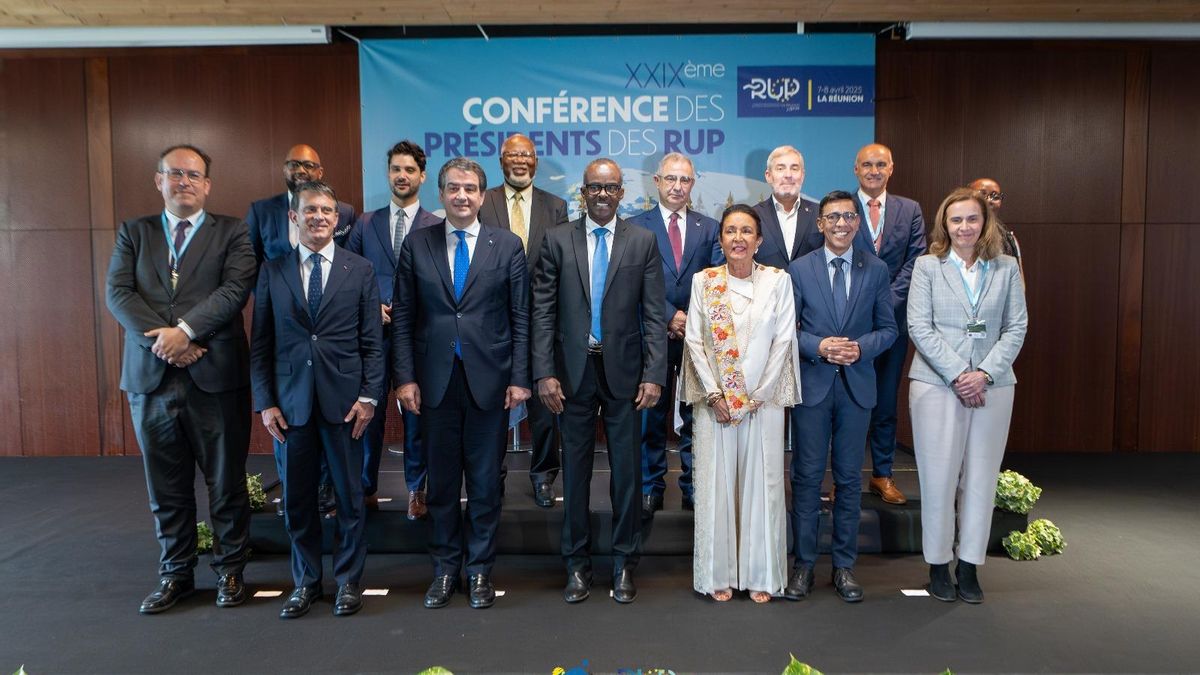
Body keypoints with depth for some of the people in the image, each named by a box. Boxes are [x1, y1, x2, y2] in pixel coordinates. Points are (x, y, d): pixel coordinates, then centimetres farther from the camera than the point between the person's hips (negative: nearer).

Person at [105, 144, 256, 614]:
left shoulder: (231, 233, 5)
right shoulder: (133, 232, 13)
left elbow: (234, 289, -10)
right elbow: (118, 292, 1)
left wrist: (184, 331, -19)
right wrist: (160, 338, -14)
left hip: (215, 376, -2)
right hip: (151, 377, 3)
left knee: (226, 482, 6)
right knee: (166, 486, 12)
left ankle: (230, 570, 22)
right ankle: (176, 574, 26)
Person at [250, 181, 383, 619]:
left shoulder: (360, 270, 4)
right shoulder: (272, 271, 7)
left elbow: (372, 342, 2)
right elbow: (261, 343, 5)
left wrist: (369, 397, -6)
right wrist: (265, 402, -1)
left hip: (344, 400, -1)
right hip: (290, 402, 1)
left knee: (349, 496, 7)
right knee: (297, 499, 9)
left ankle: (349, 581, 22)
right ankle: (306, 581, 26)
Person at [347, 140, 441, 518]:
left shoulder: (437, 227, 3)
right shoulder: (364, 224, 10)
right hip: (374, 332, 2)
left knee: (416, 414, 7)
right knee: (369, 412, 5)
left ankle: (416, 491, 21)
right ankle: (366, 490, 21)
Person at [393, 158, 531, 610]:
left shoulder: (508, 245, 2)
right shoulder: (416, 245, 5)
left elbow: (520, 317, 1)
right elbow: (403, 317, 4)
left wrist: (519, 378, -4)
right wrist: (404, 377, -3)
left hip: (489, 381, -1)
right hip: (435, 381, 1)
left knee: (485, 482, 9)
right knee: (441, 482, 11)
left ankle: (479, 569, 24)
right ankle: (445, 567, 27)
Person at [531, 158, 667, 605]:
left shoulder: (643, 242, 3)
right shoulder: (557, 240, 4)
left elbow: (654, 314, -1)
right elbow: (543, 311, 1)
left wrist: (654, 375, -8)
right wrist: (544, 372, -7)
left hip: (623, 371, 0)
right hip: (573, 370, 0)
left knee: (626, 469, 7)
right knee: (575, 469, 9)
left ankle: (624, 563, 23)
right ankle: (577, 564, 24)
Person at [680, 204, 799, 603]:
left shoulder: (778, 280, 1)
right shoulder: (703, 281, 3)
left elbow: (783, 340, -2)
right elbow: (694, 341, 0)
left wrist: (757, 396, -7)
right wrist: (714, 395, -8)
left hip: (764, 400, 0)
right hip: (715, 401, 1)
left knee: (762, 482, 4)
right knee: (715, 483, 4)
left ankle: (760, 574, 18)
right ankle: (719, 574, 17)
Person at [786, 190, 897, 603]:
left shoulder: (876, 270, 5)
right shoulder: (799, 270, 1)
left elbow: (888, 329, 6)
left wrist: (861, 347, -13)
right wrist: (818, 347, -16)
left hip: (857, 385, 2)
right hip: (812, 383, -1)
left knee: (849, 477, 9)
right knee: (807, 476, 4)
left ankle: (844, 565, 21)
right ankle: (803, 564, 15)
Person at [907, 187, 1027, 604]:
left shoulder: (1007, 269, 9)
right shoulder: (927, 266, 3)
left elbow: (1017, 327, 4)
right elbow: (919, 326, -5)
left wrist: (985, 373, -9)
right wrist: (957, 374, -12)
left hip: (992, 385, 2)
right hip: (936, 384, -2)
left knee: (981, 477, 5)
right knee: (939, 476, 0)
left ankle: (969, 567, 16)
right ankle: (938, 565, 14)